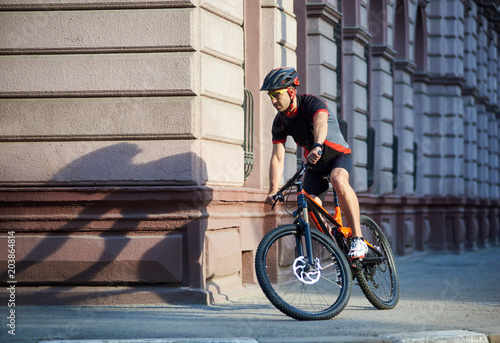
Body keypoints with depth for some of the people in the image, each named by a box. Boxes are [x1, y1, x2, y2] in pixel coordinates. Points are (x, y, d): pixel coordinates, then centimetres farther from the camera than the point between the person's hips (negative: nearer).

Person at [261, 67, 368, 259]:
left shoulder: (312, 103, -24)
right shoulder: (280, 122, -7)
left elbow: (321, 122, -47)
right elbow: (277, 157, -10)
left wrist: (317, 146, -69)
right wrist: (273, 191, -22)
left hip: (338, 154, -5)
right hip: (315, 165, 6)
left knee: (338, 180, -38)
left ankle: (358, 239, -37)